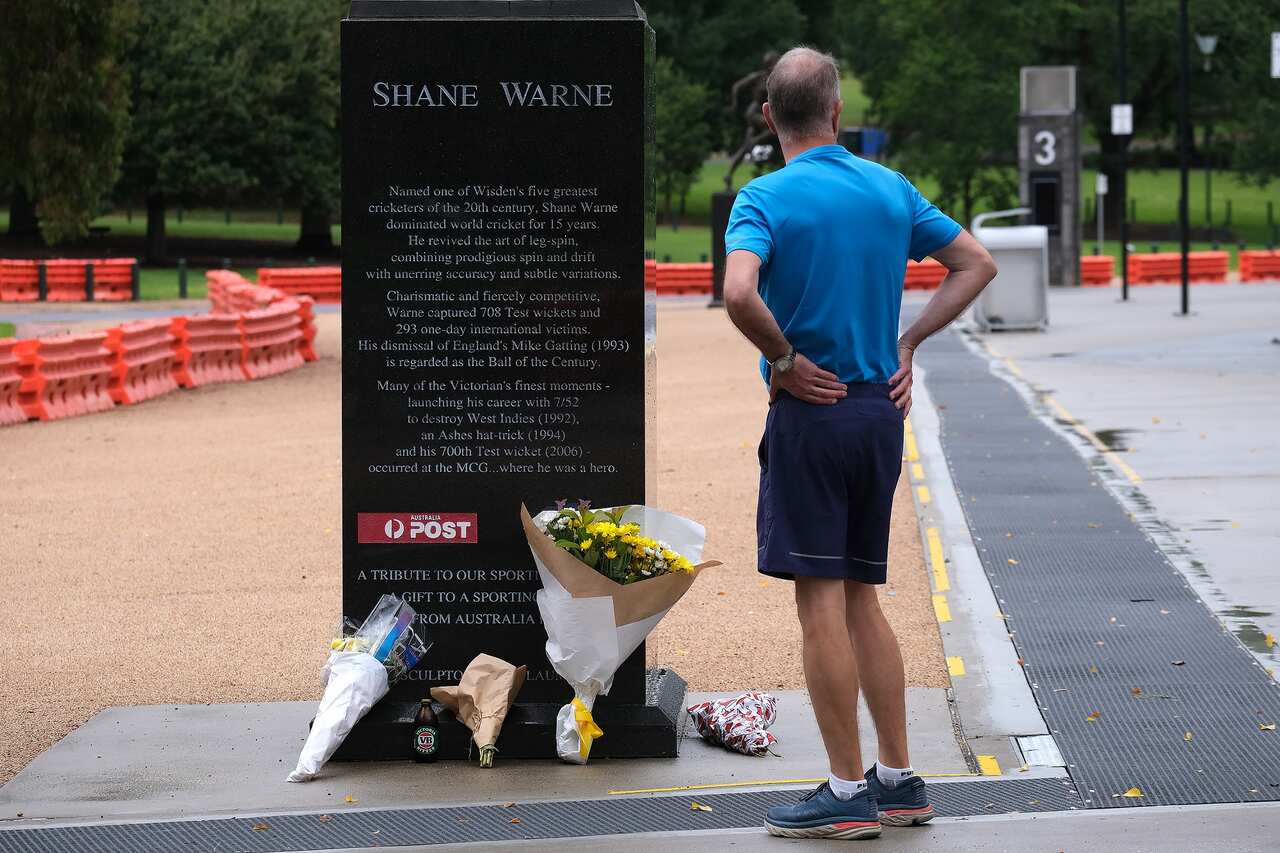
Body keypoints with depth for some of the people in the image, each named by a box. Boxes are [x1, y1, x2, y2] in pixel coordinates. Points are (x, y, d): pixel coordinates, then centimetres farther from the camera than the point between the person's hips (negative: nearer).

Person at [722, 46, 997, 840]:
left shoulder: (765, 198, -10)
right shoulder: (891, 189, 7)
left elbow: (740, 294, -27)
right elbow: (976, 263, 13)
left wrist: (784, 360, -11)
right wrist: (908, 341, 11)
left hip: (811, 413, -6)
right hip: (881, 410, 6)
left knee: (822, 603, -2)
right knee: (861, 600, 15)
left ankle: (847, 793, 1)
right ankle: (899, 779, 17)